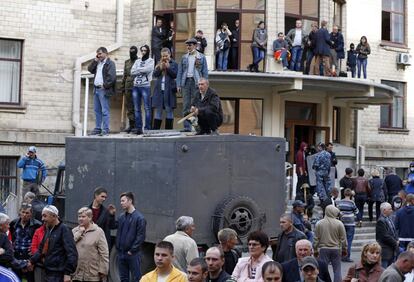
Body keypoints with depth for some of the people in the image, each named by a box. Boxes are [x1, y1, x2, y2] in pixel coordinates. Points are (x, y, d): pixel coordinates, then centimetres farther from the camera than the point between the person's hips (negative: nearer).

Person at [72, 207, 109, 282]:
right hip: (76, 274, 4)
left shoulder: (98, 231, -3)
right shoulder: (74, 231, 12)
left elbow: (104, 254, -6)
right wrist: (79, 232, -8)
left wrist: (103, 271, -10)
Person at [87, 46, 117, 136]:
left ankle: (105, 129, -7)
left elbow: (112, 76, -16)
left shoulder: (110, 63, -7)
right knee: (97, 110, 11)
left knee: (105, 111, -8)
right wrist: (95, 60, 7)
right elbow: (90, 69, 14)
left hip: (104, 90, -9)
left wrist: (105, 85, -17)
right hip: (96, 89, 9)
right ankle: (97, 128, 17)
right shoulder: (98, 63, 20)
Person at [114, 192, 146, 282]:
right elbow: (118, 233, 15)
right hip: (121, 253, 6)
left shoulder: (139, 218, -10)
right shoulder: (122, 217, 9)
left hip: (133, 254, -6)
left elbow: (141, 237, -13)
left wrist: (132, 250, -13)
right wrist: (118, 247, 4)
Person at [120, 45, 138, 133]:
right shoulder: (127, 62, 18)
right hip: (128, 88, 5)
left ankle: (136, 125, 0)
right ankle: (131, 124, 11)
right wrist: (122, 87, 15)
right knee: (129, 107, 5)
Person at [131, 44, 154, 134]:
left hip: (145, 86, -5)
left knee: (147, 108, -5)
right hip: (136, 86, 5)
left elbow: (147, 69, -13)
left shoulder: (151, 61, 6)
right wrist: (142, 70, -5)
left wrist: (137, 69, 1)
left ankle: (147, 128, -4)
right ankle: (138, 127, 7)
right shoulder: (137, 61, 19)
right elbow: (132, 72, 7)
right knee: (137, 109, 4)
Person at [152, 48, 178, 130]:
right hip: (159, 90, 3)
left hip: (169, 90, -3)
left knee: (169, 110, 1)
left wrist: (168, 67, -12)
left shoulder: (174, 64, 3)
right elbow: (155, 74, 5)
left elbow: (175, 75, -6)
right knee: (158, 110, 6)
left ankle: (168, 129, 5)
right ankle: (155, 129, 8)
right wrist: (160, 68, -9)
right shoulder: (159, 64, 13)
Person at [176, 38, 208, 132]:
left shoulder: (201, 57, 5)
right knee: (186, 106, 0)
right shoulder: (184, 57, 14)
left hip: (196, 82, -3)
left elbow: (205, 72, 3)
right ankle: (187, 127, 2)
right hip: (186, 82, 3)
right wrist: (178, 85, 3)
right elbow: (180, 71, 12)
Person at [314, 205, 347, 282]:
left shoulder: (319, 223, -4)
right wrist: (344, 250, 11)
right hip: (336, 249, -1)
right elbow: (343, 239, -2)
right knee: (337, 270, 6)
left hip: (323, 249, 1)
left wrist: (315, 249, 11)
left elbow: (316, 239, 1)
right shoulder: (339, 224, -7)